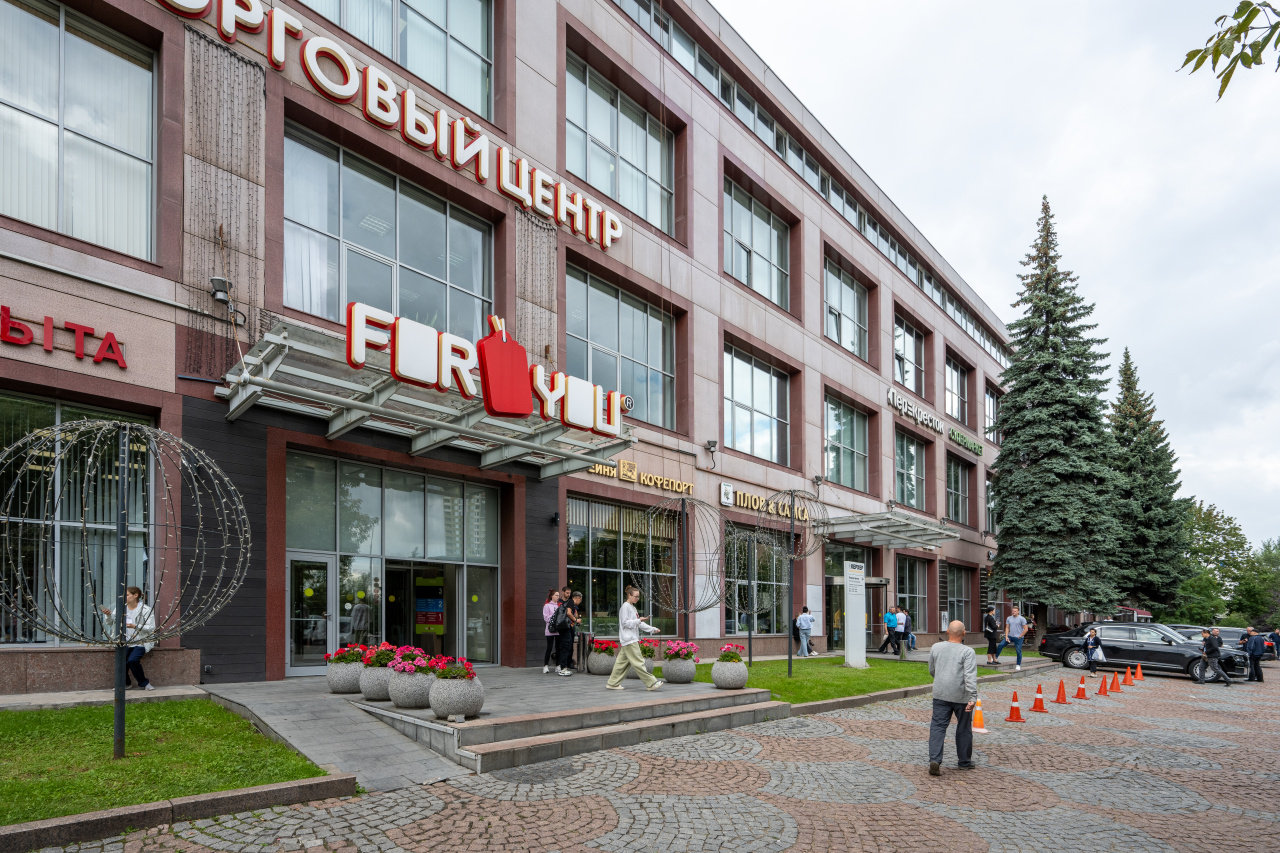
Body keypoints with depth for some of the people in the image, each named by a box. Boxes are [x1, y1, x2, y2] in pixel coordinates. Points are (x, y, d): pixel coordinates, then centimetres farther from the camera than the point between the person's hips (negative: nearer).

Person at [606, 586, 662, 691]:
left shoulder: (632, 607, 20)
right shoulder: (625, 607, -9)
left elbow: (638, 623, 23)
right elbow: (625, 623, -14)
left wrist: (652, 629, 18)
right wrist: (639, 620, -19)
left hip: (633, 638, 10)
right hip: (628, 639, -10)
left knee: (623, 661, 10)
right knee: (638, 662, -8)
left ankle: (613, 683, 14)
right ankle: (651, 683, -9)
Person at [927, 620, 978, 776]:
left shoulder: (936, 648, 4)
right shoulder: (968, 652, -9)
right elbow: (970, 676, -20)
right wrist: (973, 697, -24)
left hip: (940, 694, 2)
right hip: (961, 696, -2)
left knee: (938, 727, 1)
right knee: (964, 729, 14)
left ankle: (934, 760, -15)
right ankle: (965, 762, 27)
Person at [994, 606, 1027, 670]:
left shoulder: (1021, 619, -6)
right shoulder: (1009, 618, 9)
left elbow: (1025, 629, -7)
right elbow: (1007, 628, 10)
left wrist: (1020, 636, -8)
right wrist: (1006, 636, -1)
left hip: (1018, 638, -4)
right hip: (1010, 636, 4)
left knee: (1018, 651, 0)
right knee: (1000, 645, -7)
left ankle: (1018, 665, 12)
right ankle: (996, 658, 7)